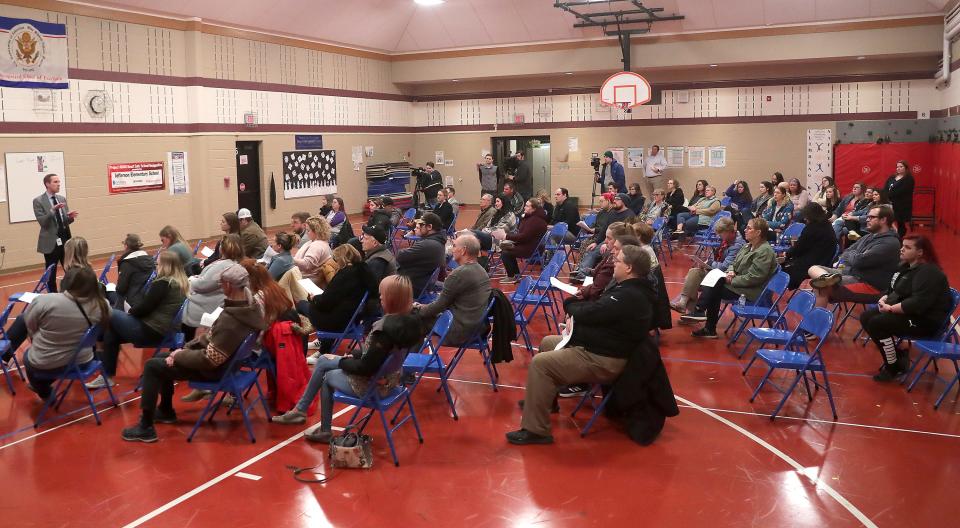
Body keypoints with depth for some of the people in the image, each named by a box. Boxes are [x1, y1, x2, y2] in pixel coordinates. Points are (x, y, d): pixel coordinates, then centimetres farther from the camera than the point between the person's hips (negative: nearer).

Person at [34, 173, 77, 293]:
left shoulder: (62, 199, 11)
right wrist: (53, 210, -27)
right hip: (51, 243, -4)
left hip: (65, 240, 5)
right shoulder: (38, 201, -6)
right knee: (51, 275, 5)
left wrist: (70, 217, -9)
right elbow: (42, 222, -15)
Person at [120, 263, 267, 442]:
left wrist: (179, 356, -14)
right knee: (161, 359, 20)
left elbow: (209, 360, -28)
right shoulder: (249, 303, -6)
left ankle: (146, 428, 3)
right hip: (225, 359, 9)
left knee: (152, 366, -4)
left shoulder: (230, 321, -34)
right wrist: (185, 348, 3)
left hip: (215, 368, -9)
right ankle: (166, 411, 36)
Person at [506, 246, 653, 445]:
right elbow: (600, 309, 12)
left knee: (540, 363, -20)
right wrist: (579, 302, -6)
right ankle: (545, 398, 35)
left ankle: (535, 431, -15)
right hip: (602, 346, 12)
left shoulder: (628, 297, -26)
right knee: (547, 342, 22)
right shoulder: (633, 289, 9)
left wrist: (570, 302, -4)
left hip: (602, 361, -11)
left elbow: (586, 313, -25)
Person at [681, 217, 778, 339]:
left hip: (750, 291, -9)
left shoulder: (765, 251, -18)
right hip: (738, 282, 9)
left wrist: (732, 280, -17)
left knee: (713, 288, -21)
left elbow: (753, 278, -23)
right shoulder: (748, 246, 13)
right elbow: (735, 263, 19)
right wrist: (731, 271, -4)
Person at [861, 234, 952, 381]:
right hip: (905, 312, 11)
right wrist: (885, 299, -4)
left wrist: (891, 308, -24)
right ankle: (898, 355, 9)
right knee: (866, 317, 1)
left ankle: (894, 368, -8)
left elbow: (919, 303, -31)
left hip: (926, 320, -10)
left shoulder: (929, 273, -21)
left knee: (877, 324, -25)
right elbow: (893, 289, 19)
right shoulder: (906, 266, 10)